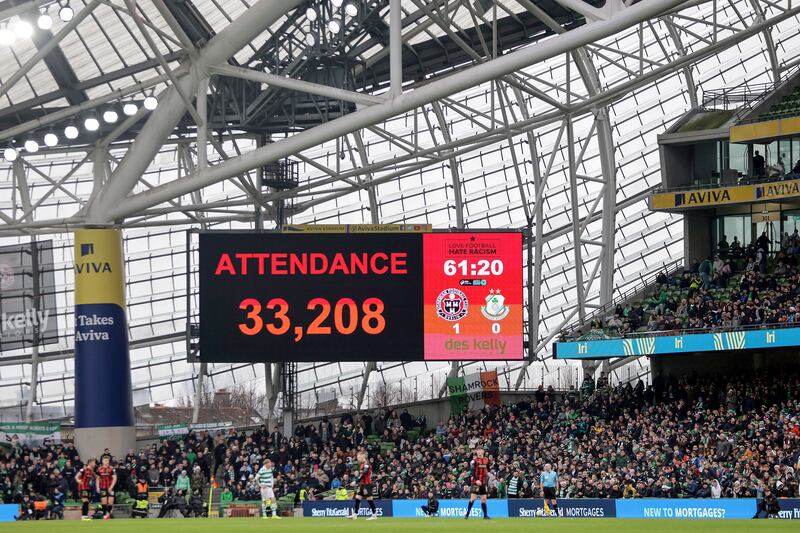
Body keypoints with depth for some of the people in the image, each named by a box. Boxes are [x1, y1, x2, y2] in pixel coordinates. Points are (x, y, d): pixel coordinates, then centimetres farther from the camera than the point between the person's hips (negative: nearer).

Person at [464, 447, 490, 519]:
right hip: (476, 481, -5)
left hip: (483, 482, 5)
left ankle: (485, 515, 8)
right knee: (473, 498, -9)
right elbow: (473, 471, -14)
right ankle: (467, 514, -3)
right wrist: (476, 480, -25)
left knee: (484, 499, 6)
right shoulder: (474, 460, -6)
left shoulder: (486, 460, 12)